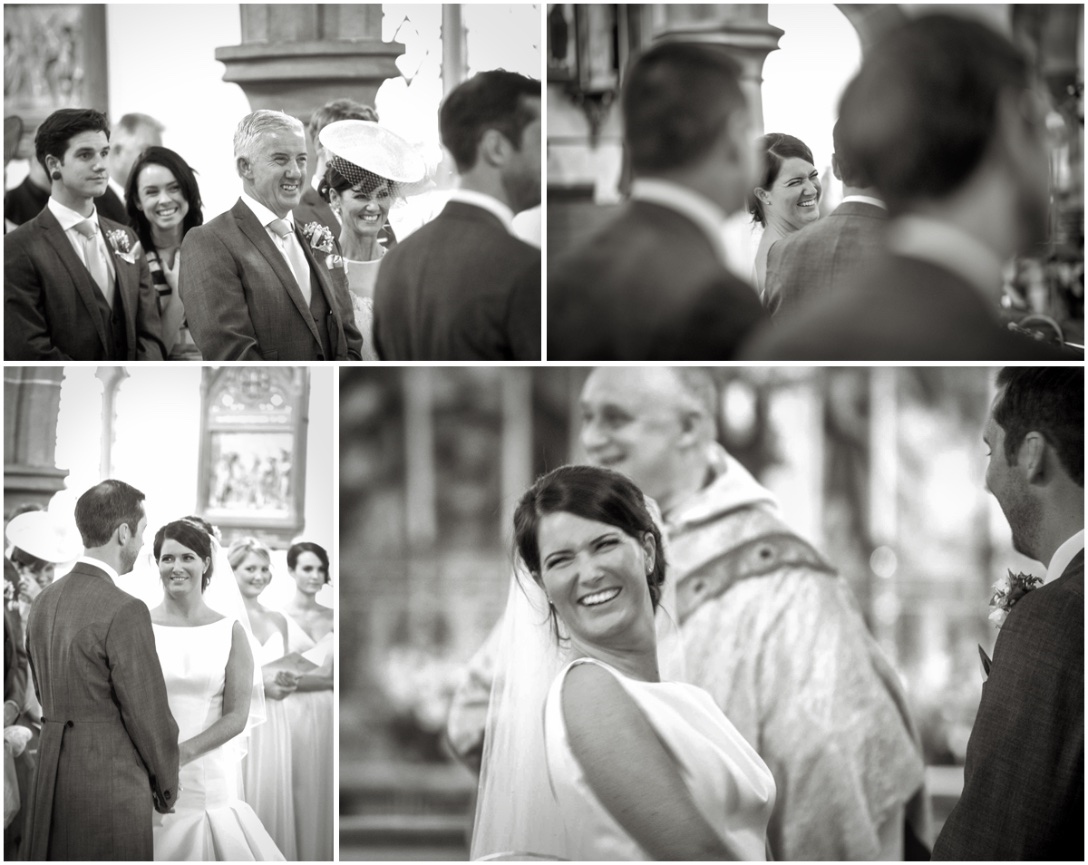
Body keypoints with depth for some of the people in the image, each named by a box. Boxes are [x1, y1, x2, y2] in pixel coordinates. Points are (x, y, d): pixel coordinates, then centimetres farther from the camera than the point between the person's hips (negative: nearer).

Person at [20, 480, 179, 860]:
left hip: (51, 781, 8)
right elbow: (148, 712, -12)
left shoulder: (44, 602, 9)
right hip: (111, 784, -8)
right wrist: (166, 786, 2)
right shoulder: (124, 612, -16)